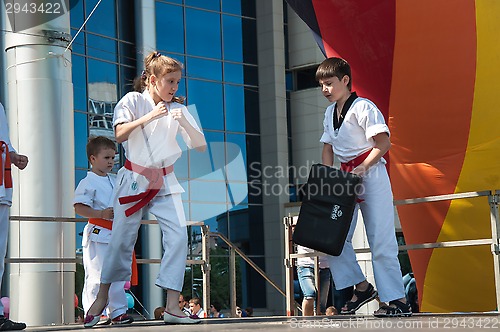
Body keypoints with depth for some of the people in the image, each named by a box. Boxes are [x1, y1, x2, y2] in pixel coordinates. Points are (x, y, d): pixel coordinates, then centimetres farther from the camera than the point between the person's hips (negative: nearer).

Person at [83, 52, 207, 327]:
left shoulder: (177, 109, 5)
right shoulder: (133, 101, -3)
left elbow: (201, 146, -1)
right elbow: (120, 135, -18)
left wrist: (185, 123, -17)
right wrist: (147, 118, -27)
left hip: (165, 182, 3)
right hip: (134, 179, -3)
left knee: (178, 236, -12)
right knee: (122, 239, 0)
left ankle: (172, 307, -11)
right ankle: (102, 297, 20)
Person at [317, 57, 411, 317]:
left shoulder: (362, 107, -10)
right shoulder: (329, 113, 14)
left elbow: (383, 142, -16)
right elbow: (328, 148, 18)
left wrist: (362, 169, -22)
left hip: (371, 176, -8)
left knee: (381, 241, -8)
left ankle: (397, 301, -4)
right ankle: (361, 286, 12)